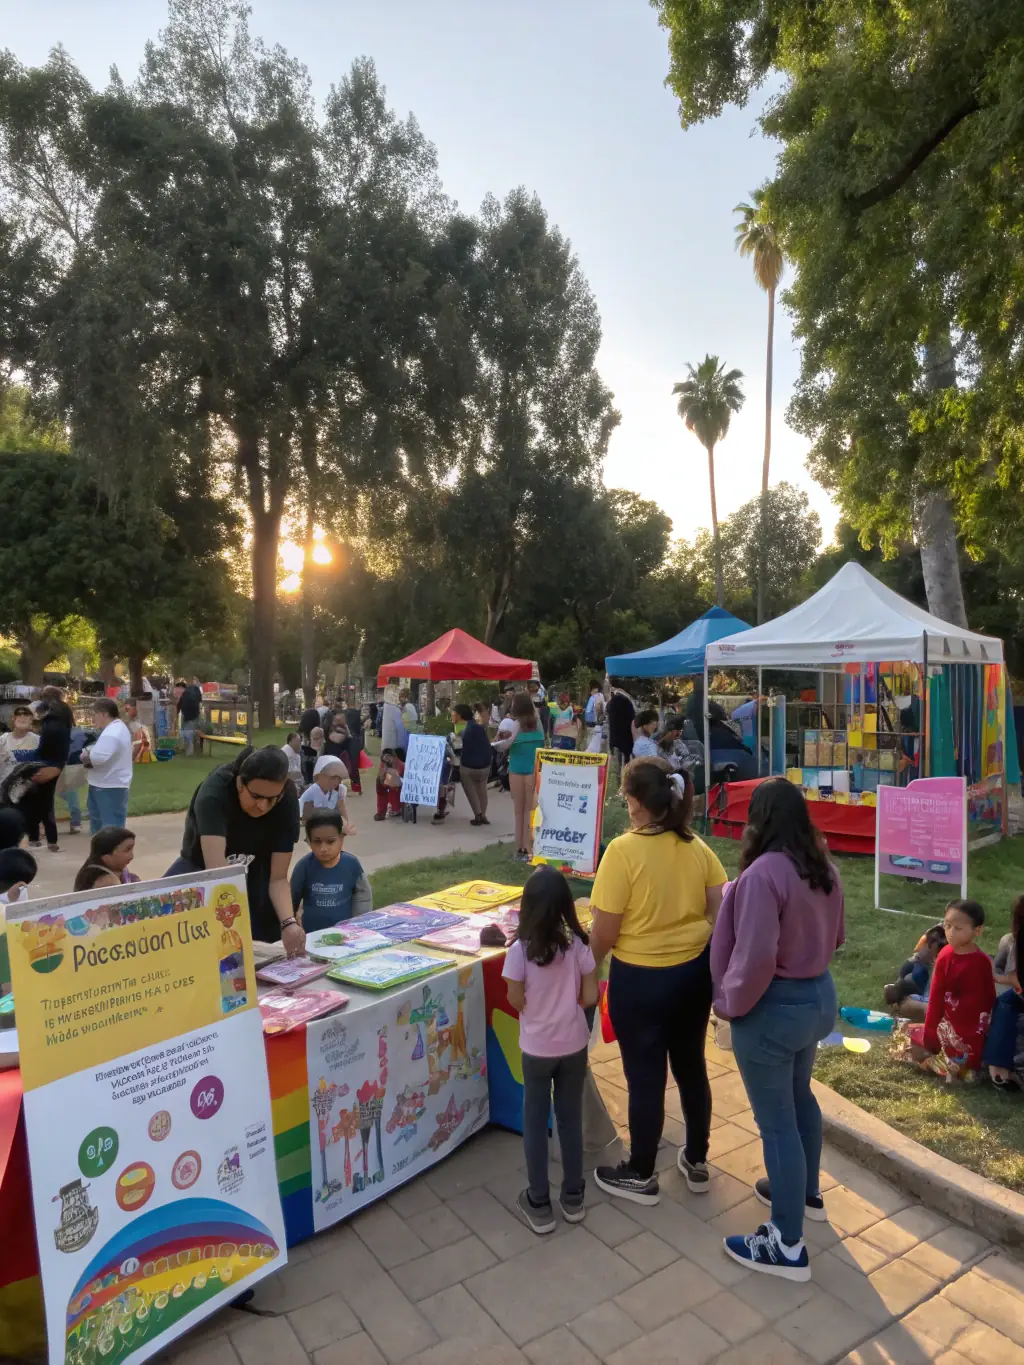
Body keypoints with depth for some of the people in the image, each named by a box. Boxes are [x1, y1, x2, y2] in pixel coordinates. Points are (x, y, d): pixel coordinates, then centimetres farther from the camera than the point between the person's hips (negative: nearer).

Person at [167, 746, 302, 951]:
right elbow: (217, 872, -42)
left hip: (253, 876, 2)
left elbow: (278, 878, -21)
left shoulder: (287, 801, -23)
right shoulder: (214, 791, -33)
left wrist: (289, 923, -38)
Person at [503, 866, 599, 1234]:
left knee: (535, 1122, 15)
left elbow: (517, 1002, -11)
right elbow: (590, 997, -7)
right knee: (571, 1119, 19)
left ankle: (539, 1204, 26)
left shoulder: (520, 950, -20)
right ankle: (573, 1197, 32)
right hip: (574, 1045, 2)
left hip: (537, 1049, -2)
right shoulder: (578, 945, -13)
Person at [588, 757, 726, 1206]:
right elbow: (722, 914, 1)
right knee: (691, 1066, 22)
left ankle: (640, 1176, 31)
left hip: (640, 979, -6)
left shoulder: (623, 850, -22)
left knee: (645, 1078, 11)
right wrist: (713, 965, 16)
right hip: (695, 971, 6)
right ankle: (696, 1162, 41)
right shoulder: (697, 847, -4)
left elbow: (604, 934, -18)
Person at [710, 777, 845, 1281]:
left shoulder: (763, 874, -27)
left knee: (776, 1122, 6)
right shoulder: (824, 869, 0)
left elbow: (755, 959, -30)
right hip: (819, 995, 9)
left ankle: (787, 1246, 21)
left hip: (773, 1007, -9)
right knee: (800, 1096, 28)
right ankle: (806, 1193, 48)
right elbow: (836, 936, 13)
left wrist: (730, 1003, -14)